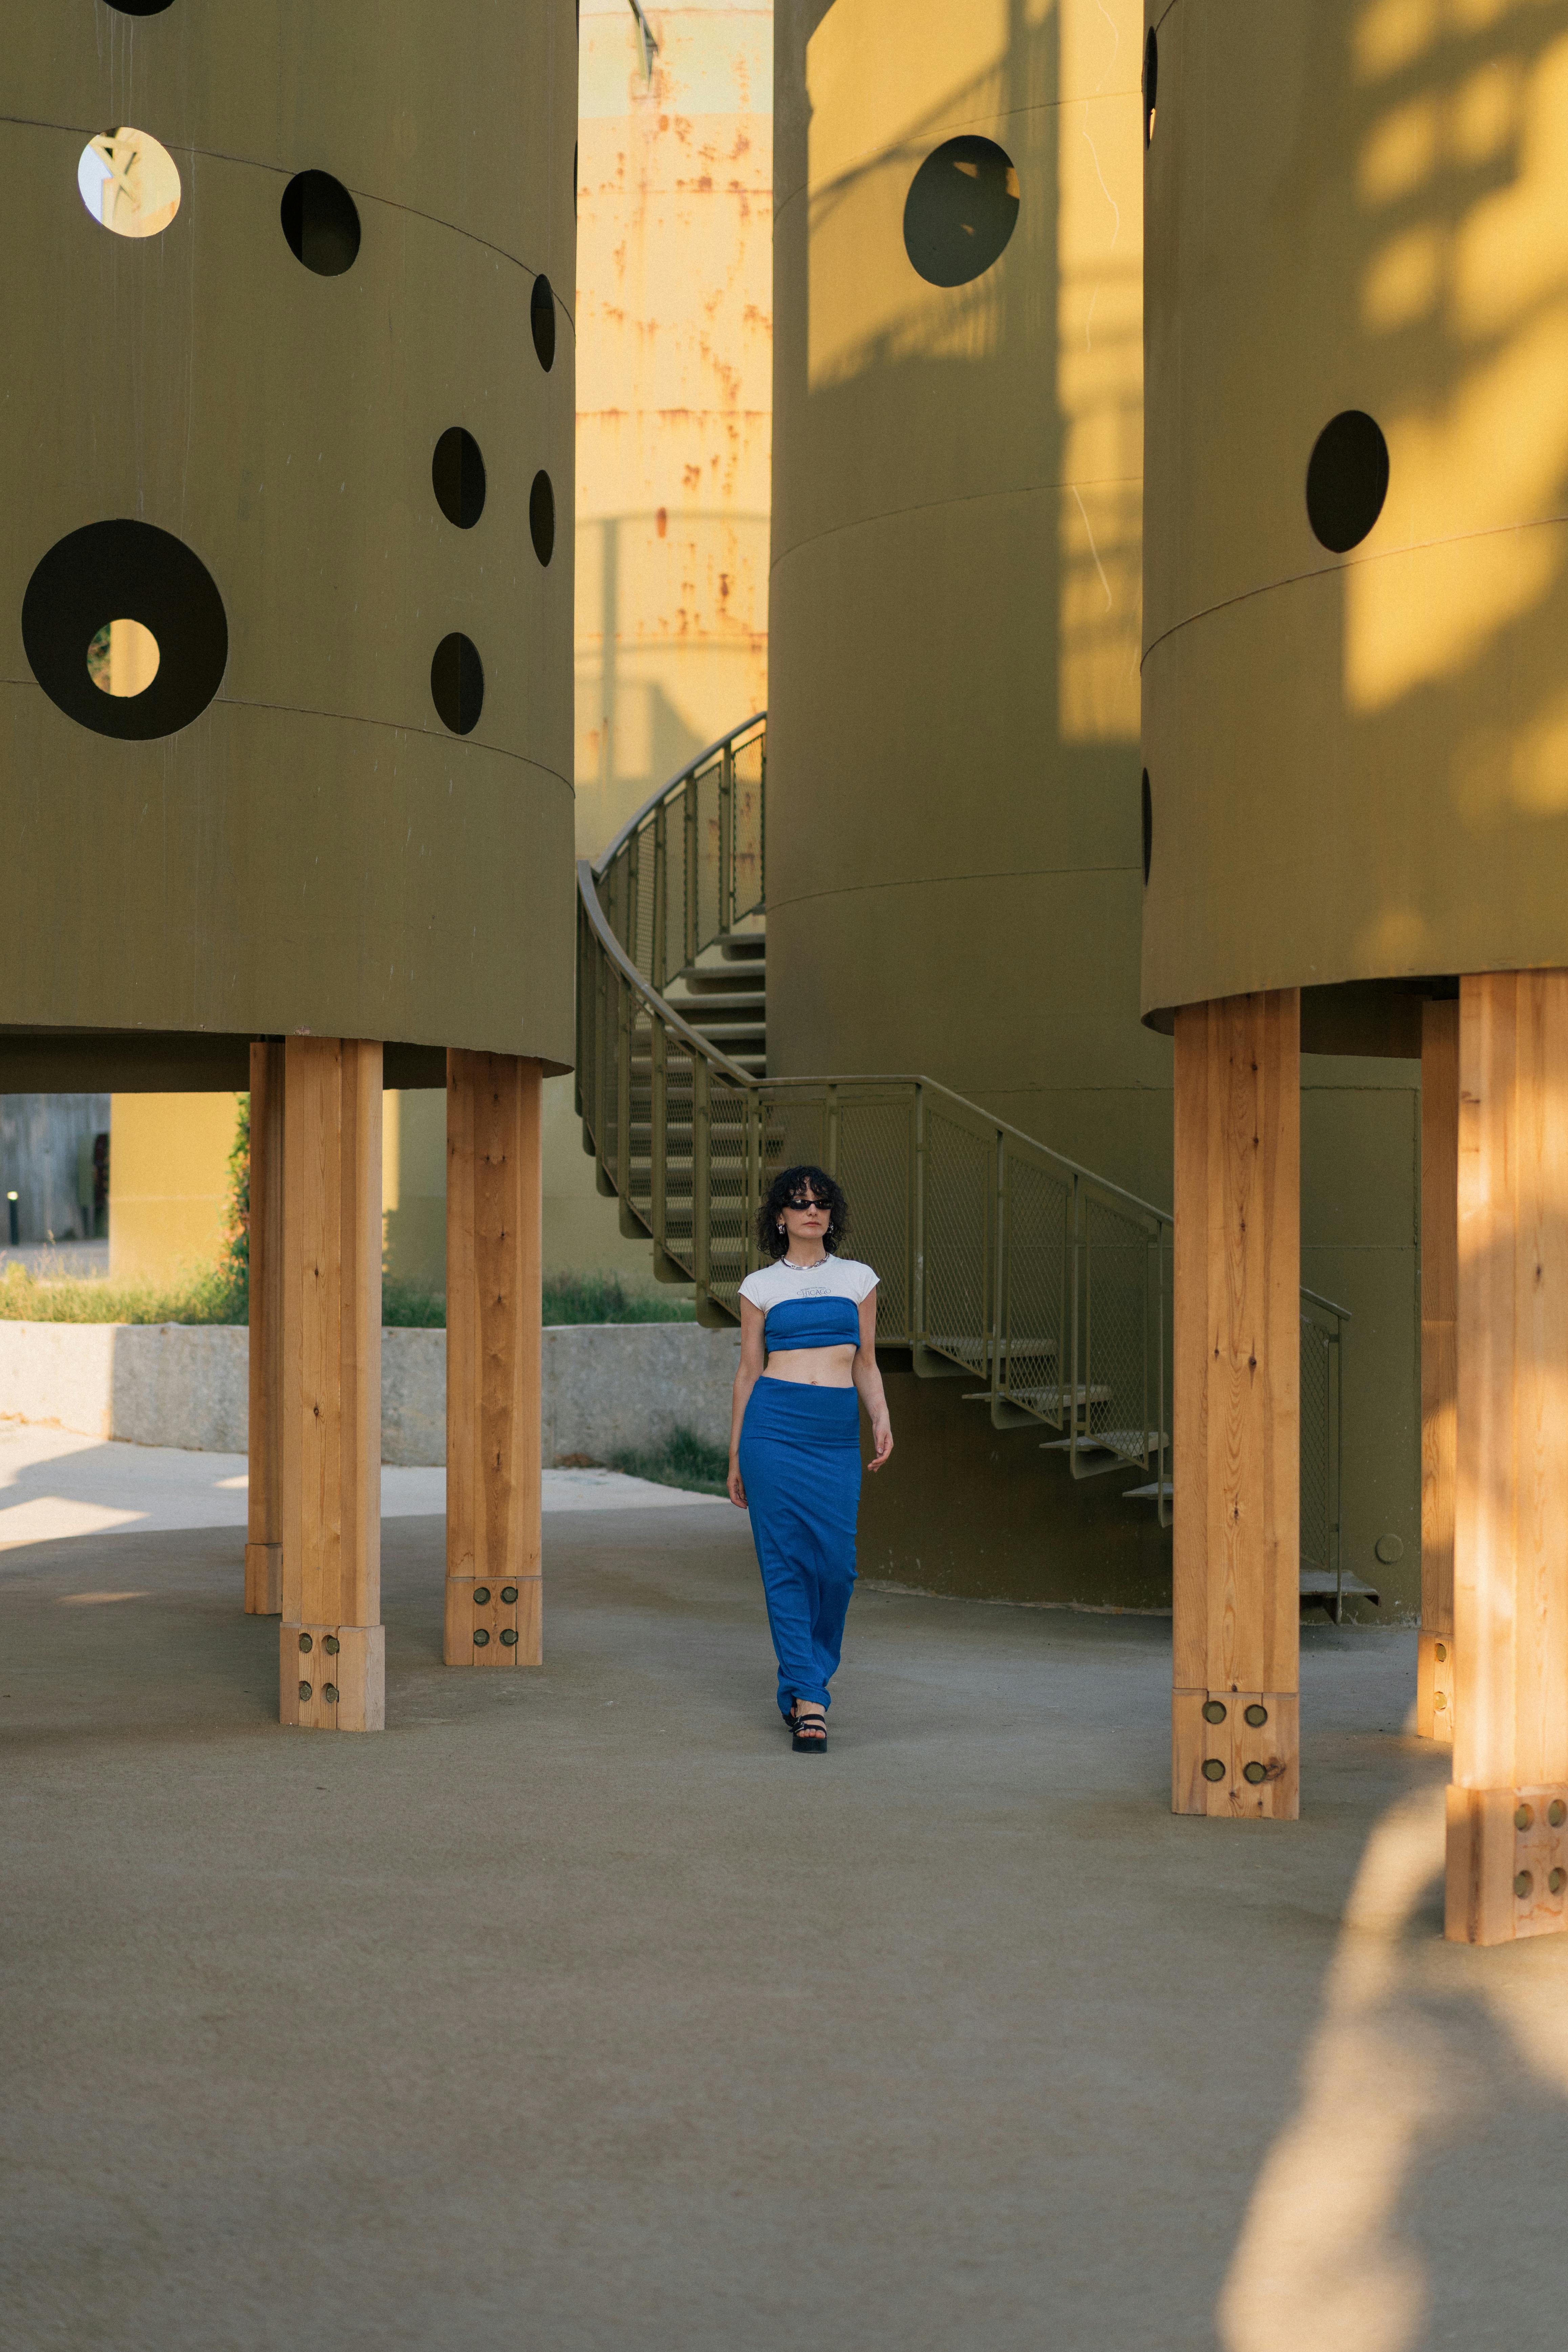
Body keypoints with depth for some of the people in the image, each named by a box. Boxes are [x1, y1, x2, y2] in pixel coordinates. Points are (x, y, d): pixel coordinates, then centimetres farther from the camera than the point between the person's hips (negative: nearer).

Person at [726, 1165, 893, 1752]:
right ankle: (809, 1699, -2)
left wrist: (880, 1418, -4)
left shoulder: (858, 1279, 13)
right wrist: (735, 1456, 10)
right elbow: (748, 1372, 11)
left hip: (838, 1436, 2)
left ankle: (802, 1685, 18)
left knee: (836, 1564, -3)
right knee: (786, 1561, -5)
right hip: (774, 1428, -2)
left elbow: (866, 1364, 15)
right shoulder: (761, 1286, 8)